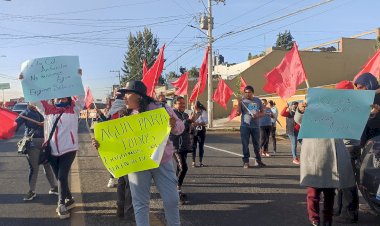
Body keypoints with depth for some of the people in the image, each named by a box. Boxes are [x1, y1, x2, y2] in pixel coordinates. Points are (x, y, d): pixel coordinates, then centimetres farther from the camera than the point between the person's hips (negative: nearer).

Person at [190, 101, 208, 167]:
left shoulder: (203, 112, -2)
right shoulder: (192, 112, 11)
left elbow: (206, 121, -8)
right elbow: (190, 120, 1)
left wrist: (198, 123, -18)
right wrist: (194, 113, -7)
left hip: (201, 130, -2)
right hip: (194, 130, 3)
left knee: (201, 146, 2)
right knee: (193, 146, 0)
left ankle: (201, 162, 11)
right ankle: (193, 162, 6)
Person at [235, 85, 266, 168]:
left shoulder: (258, 101, 7)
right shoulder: (242, 101, -1)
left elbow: (262, 112, 13)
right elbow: (238, 113, -9)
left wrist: (258, 115, -9)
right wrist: (239, 104, -24)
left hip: (256, 126, 2)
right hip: (245, 126, -2)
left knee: (256, 144, 10)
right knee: (245, 144, 0)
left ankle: (258, 160, 25)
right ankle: (246, 162, 7)